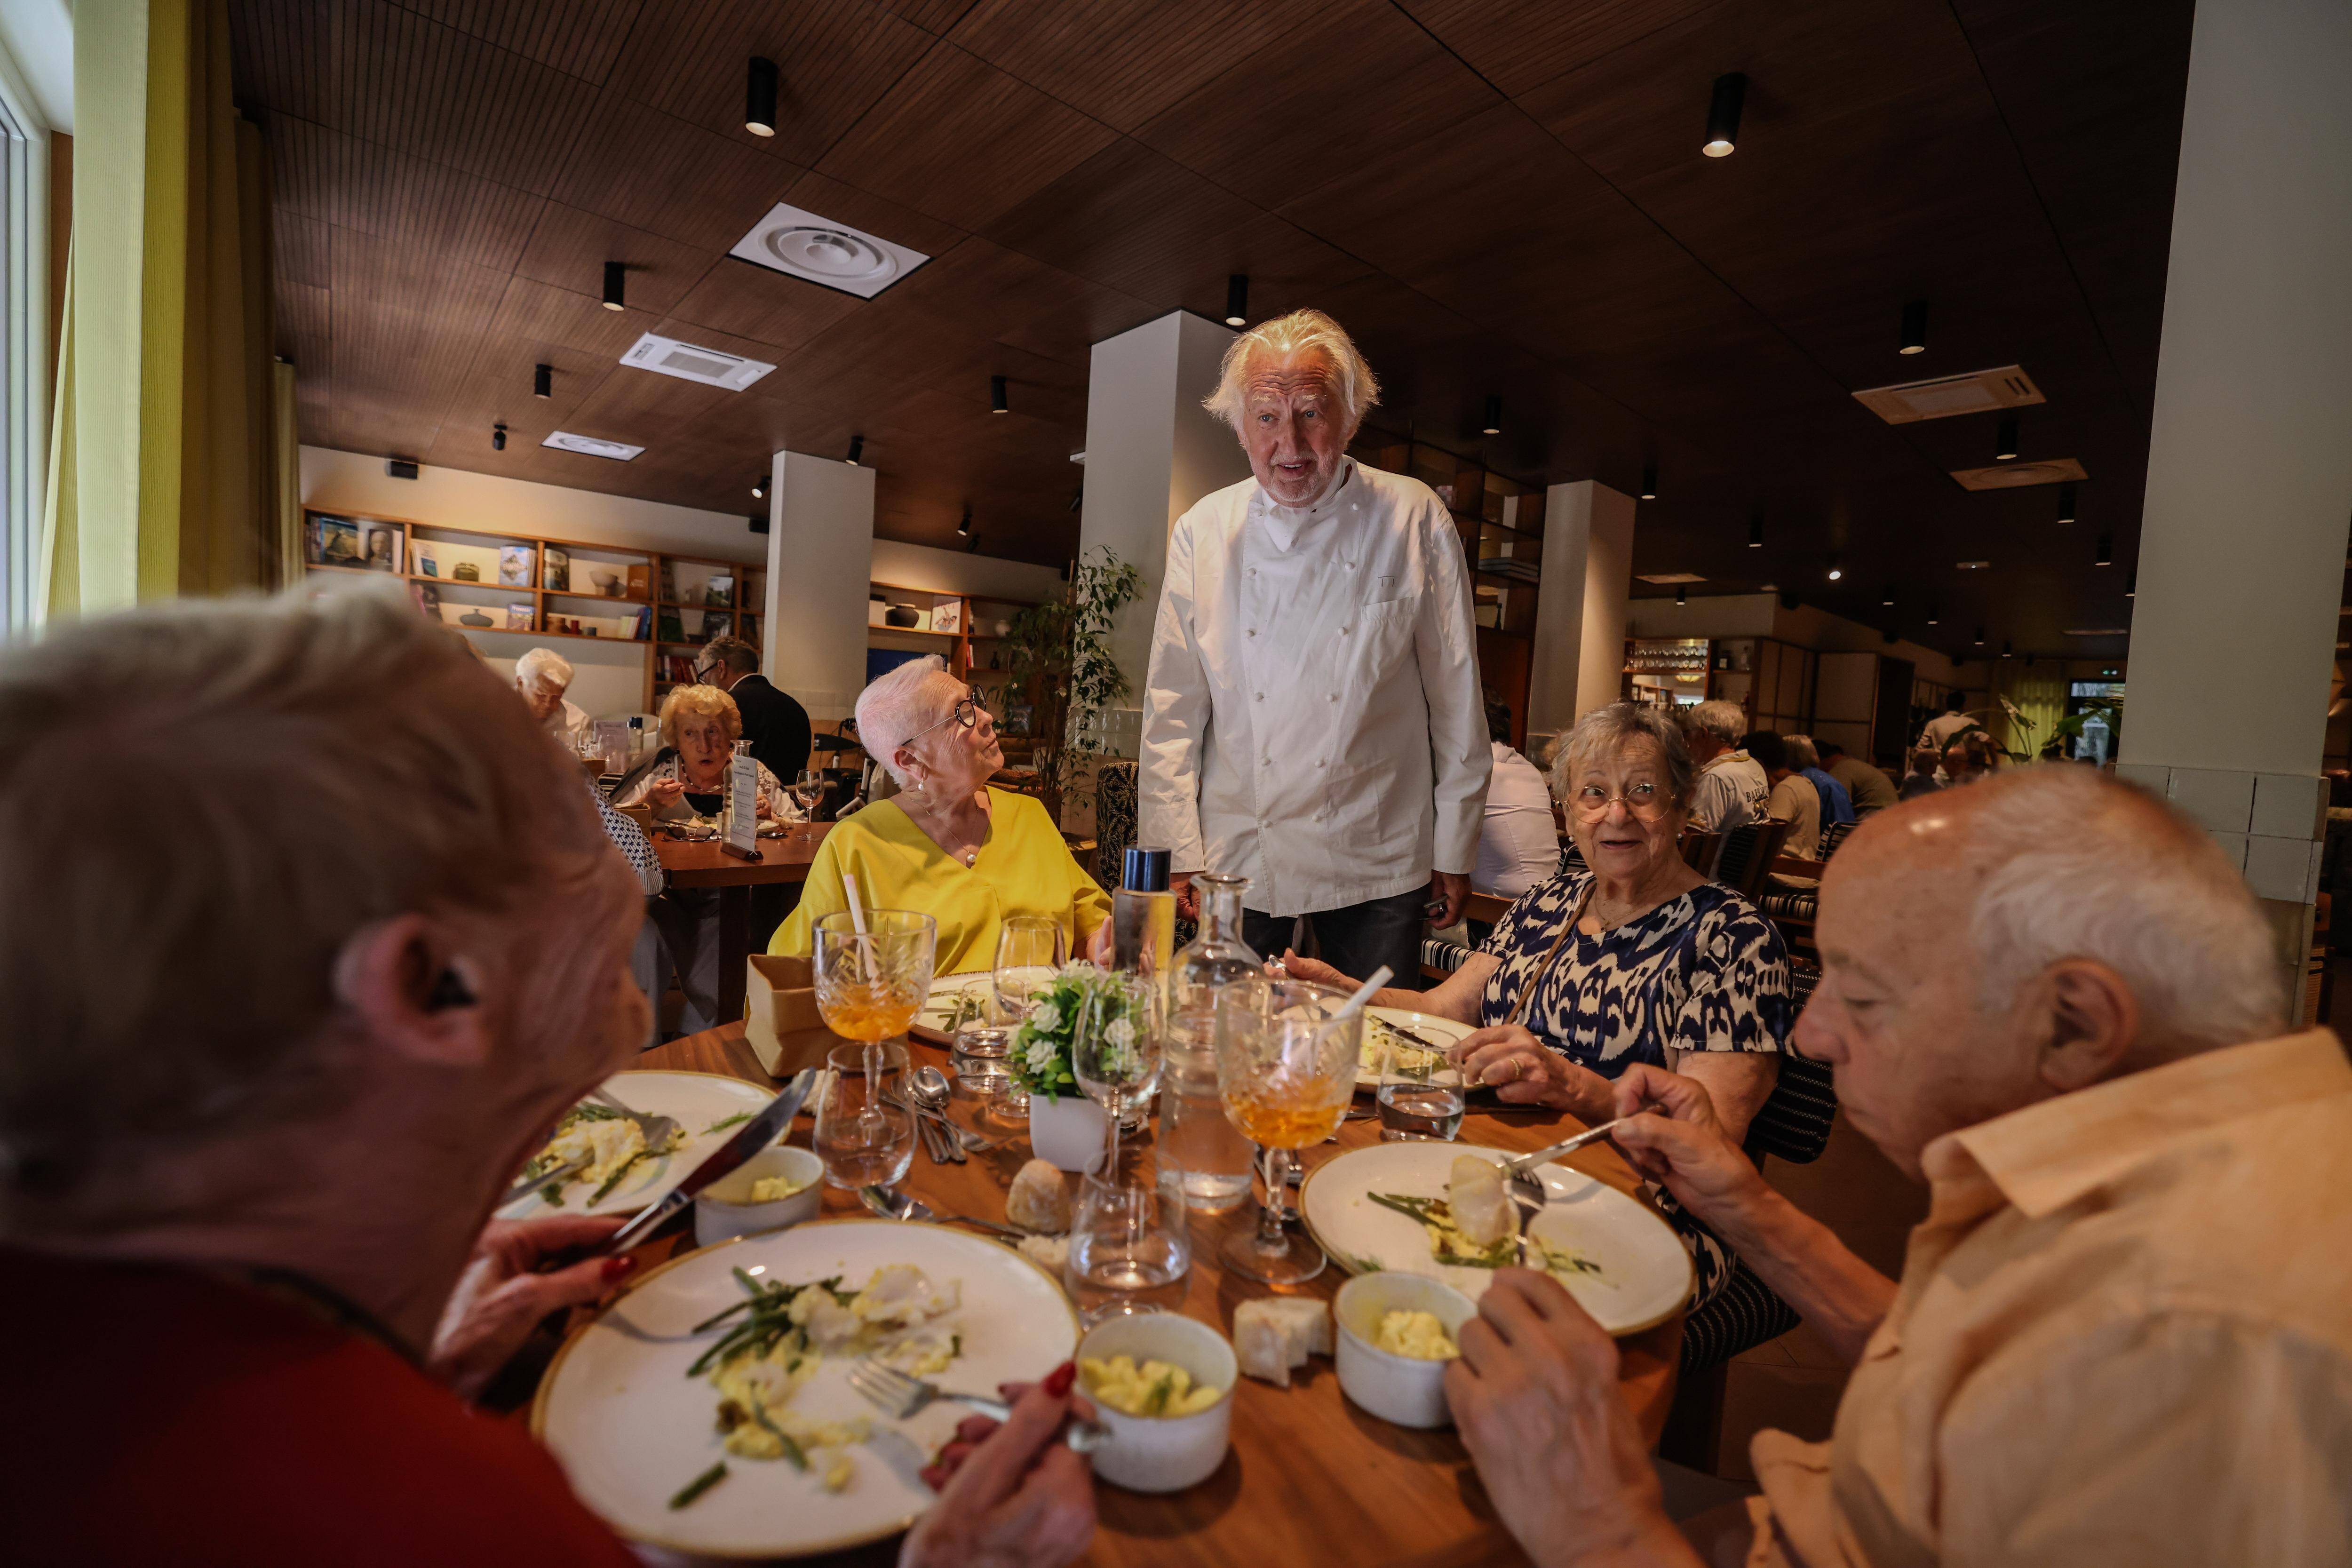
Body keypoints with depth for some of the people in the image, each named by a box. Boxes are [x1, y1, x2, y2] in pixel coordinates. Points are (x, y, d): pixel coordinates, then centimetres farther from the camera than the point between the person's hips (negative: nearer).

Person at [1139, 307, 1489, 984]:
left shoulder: (1415, 519, -3)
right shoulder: (1203, 531, 1)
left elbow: (1457, 700, 1)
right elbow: (1173, 711, 2)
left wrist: (1454, 851, 2)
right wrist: (1176, 852, -1)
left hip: (1377, 865, 0)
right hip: (1236, 863, 1)